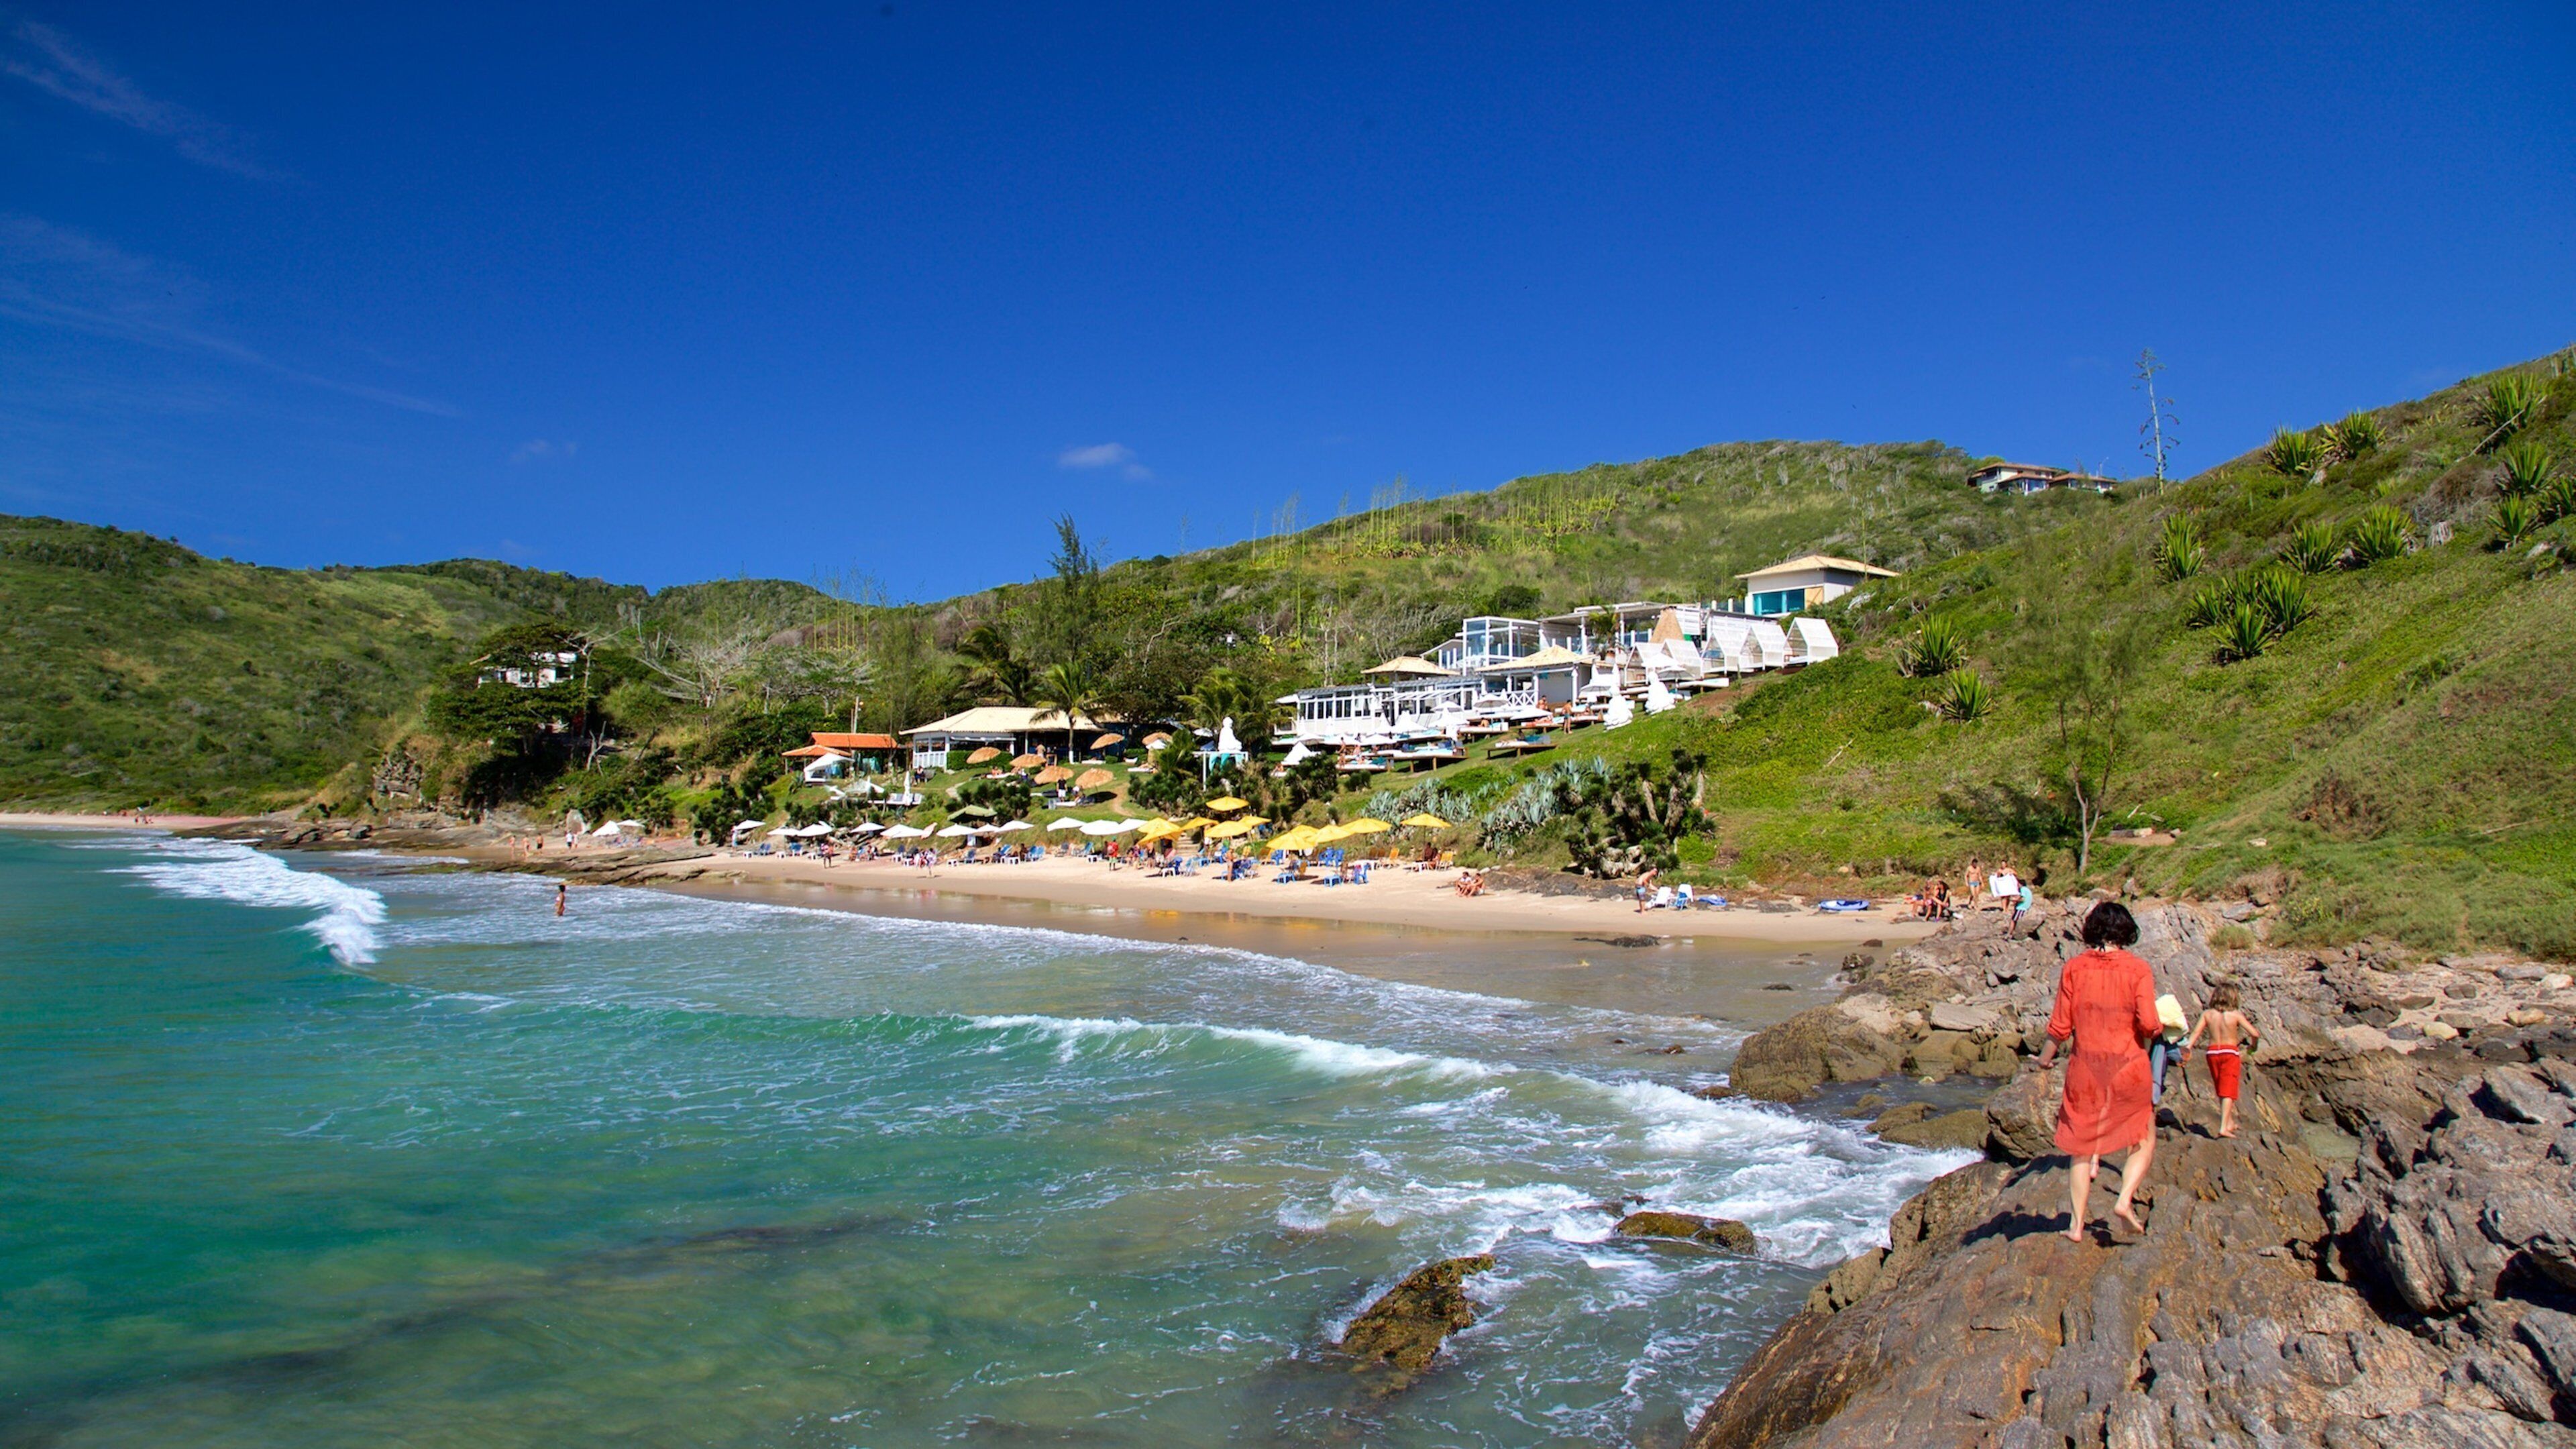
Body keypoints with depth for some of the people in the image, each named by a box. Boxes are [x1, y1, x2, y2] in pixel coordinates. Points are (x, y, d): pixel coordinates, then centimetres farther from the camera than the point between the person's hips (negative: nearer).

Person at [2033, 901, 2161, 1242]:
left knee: (2081, 1146, 12)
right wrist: (2158, 1028, 9)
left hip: (2085, 1068, 2)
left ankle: (2076, 1225, 12)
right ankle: (2125, 1199, -5)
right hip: (2129, 1067, -1)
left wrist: (2046, 1056, 14)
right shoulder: (2138, 969, -7)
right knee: (2143, 1142, 17)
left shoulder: (2074, 967, -2)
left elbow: (2061, 1025, -1)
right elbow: (2149, 1024, -15)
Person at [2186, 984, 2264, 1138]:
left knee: (2221, 1091, 19)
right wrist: (2254, 1046, 8)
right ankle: (2224, 1127, -12)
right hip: (2230, 1053, -3)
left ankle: (2229, 1122, 33)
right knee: (2228, 1092, -3)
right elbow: (2255, 1034, -10)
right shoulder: (2235, 1015, -8)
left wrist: (2188, 1048, -11)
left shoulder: (2207, 1014, -1)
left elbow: (2195, 1033, -10)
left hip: (2213, 1052, 3)